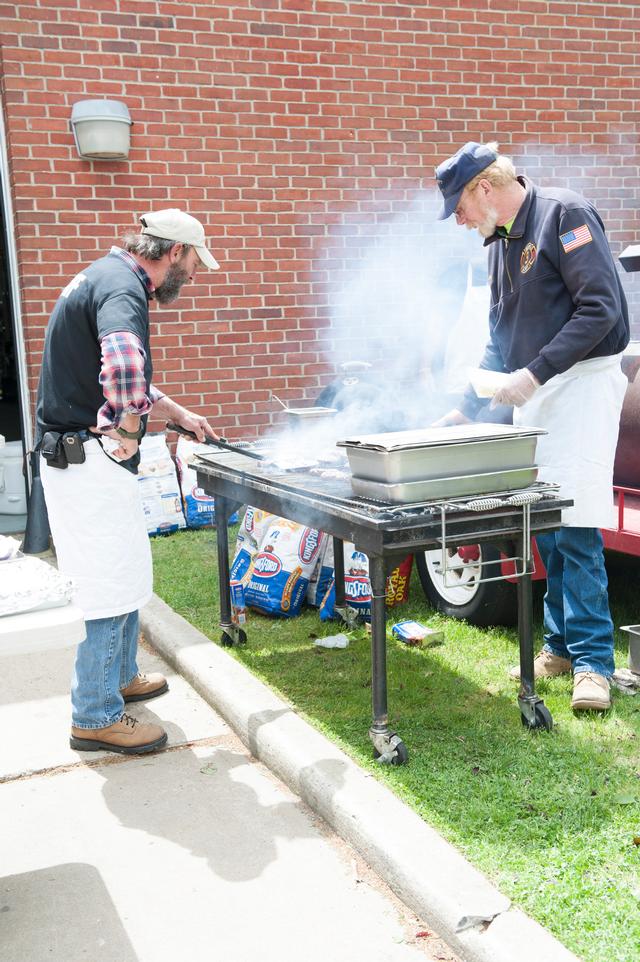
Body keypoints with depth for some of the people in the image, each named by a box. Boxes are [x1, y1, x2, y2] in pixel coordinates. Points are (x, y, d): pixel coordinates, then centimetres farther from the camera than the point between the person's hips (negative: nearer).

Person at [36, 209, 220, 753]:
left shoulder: (107, 276, 17)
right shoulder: (121, 285, -17)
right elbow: (123, 361, -40)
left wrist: (178, 413, 33)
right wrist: (129, 429, -26)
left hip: (79, 457, 11)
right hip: (90, 459, -10)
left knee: (127, 574, 22)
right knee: (112, 586, -1)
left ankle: (119, 678, 37)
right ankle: (96, 718, 12)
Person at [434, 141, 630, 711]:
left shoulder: (565, 215, -8)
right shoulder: (499, 242, 17)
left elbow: (601, 307, -17)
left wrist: (535, 373, -18)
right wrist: (467, 409, 16)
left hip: (582, 381, -8)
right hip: (532, 393, 8)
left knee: (576, 529, -10)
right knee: (546, 530, 7)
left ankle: (594, 662, -2)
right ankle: (562, 645, 18)